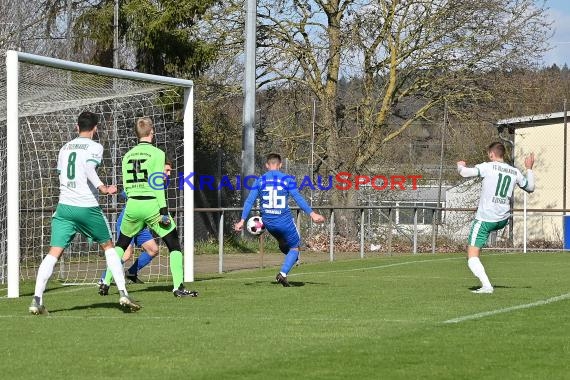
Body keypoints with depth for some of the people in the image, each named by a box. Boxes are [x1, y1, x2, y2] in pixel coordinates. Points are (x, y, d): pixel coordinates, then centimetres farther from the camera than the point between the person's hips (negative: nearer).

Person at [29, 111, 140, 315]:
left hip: (64, 206, 3)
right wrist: (102, 188, -25)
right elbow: (89, 168, -18)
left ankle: (37, 299, -18)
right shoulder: (94, 147, 1)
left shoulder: (64, 148, 17)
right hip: (87, 207, -3)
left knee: (54, 252, -4)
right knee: (108, 247, 15)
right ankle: (123, 294, 10)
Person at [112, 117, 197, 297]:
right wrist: (164, 211, -11)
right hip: (152, 205, -4)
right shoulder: (157, 153, -5)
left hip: (132, 206, 4)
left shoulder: (128, 155, 10)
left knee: (120, 245, 21)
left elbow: (125, 186, 12)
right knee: (174, 245, 5)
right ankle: (178, 287, -4)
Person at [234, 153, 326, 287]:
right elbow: (298, 198, -10)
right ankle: (283, 273, -7)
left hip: (268, 222, 4)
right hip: (284, 220, -4)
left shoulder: (260, 180, 2)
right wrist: (312, 214, -6)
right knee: (294, 247, 10)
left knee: (283, 244, 32)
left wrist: (242, 221, 2)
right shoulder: (287, 179, -6)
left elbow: (249, 201, 0)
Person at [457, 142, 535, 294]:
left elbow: (465, 172, -18)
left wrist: (460, 165, 6)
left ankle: (486, 286, -18)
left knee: (472, 257, -4)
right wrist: (529, 169, 35)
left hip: (485, 219, -6)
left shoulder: (487, 167, -9)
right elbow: (530, 188, 21)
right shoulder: (515, 172, 6)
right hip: (503, 220, 6)